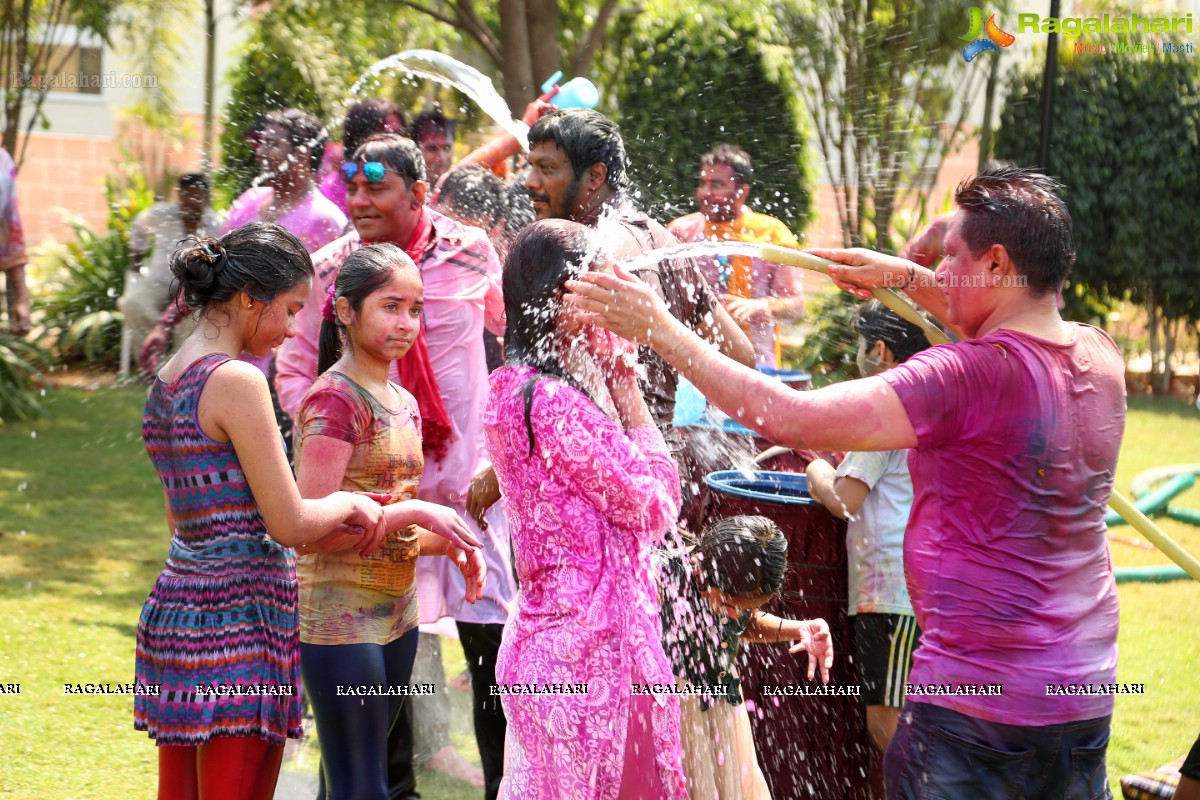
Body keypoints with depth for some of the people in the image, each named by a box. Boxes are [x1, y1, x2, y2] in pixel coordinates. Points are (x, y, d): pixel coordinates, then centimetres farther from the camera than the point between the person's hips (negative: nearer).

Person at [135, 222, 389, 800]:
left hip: (175, 603, 9)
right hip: (235, 620, -9)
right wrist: (349, 503, 6)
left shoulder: (166, 382, 12)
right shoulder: (237, 382, -15)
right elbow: (290, 524, -15)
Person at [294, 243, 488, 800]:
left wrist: (448, 544, 1)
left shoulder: (403, 403, 13)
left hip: (396, 614, 8)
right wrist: (417, 512, -20)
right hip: (340, 617, -8)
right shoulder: (334, 399, -13)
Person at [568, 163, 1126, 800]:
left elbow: (792, 418, -23)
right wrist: (905, 277, 28)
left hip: (975, 702, -7)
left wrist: (662, 331, -16)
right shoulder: (1100, 359, 2)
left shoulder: (969, 377, -20)